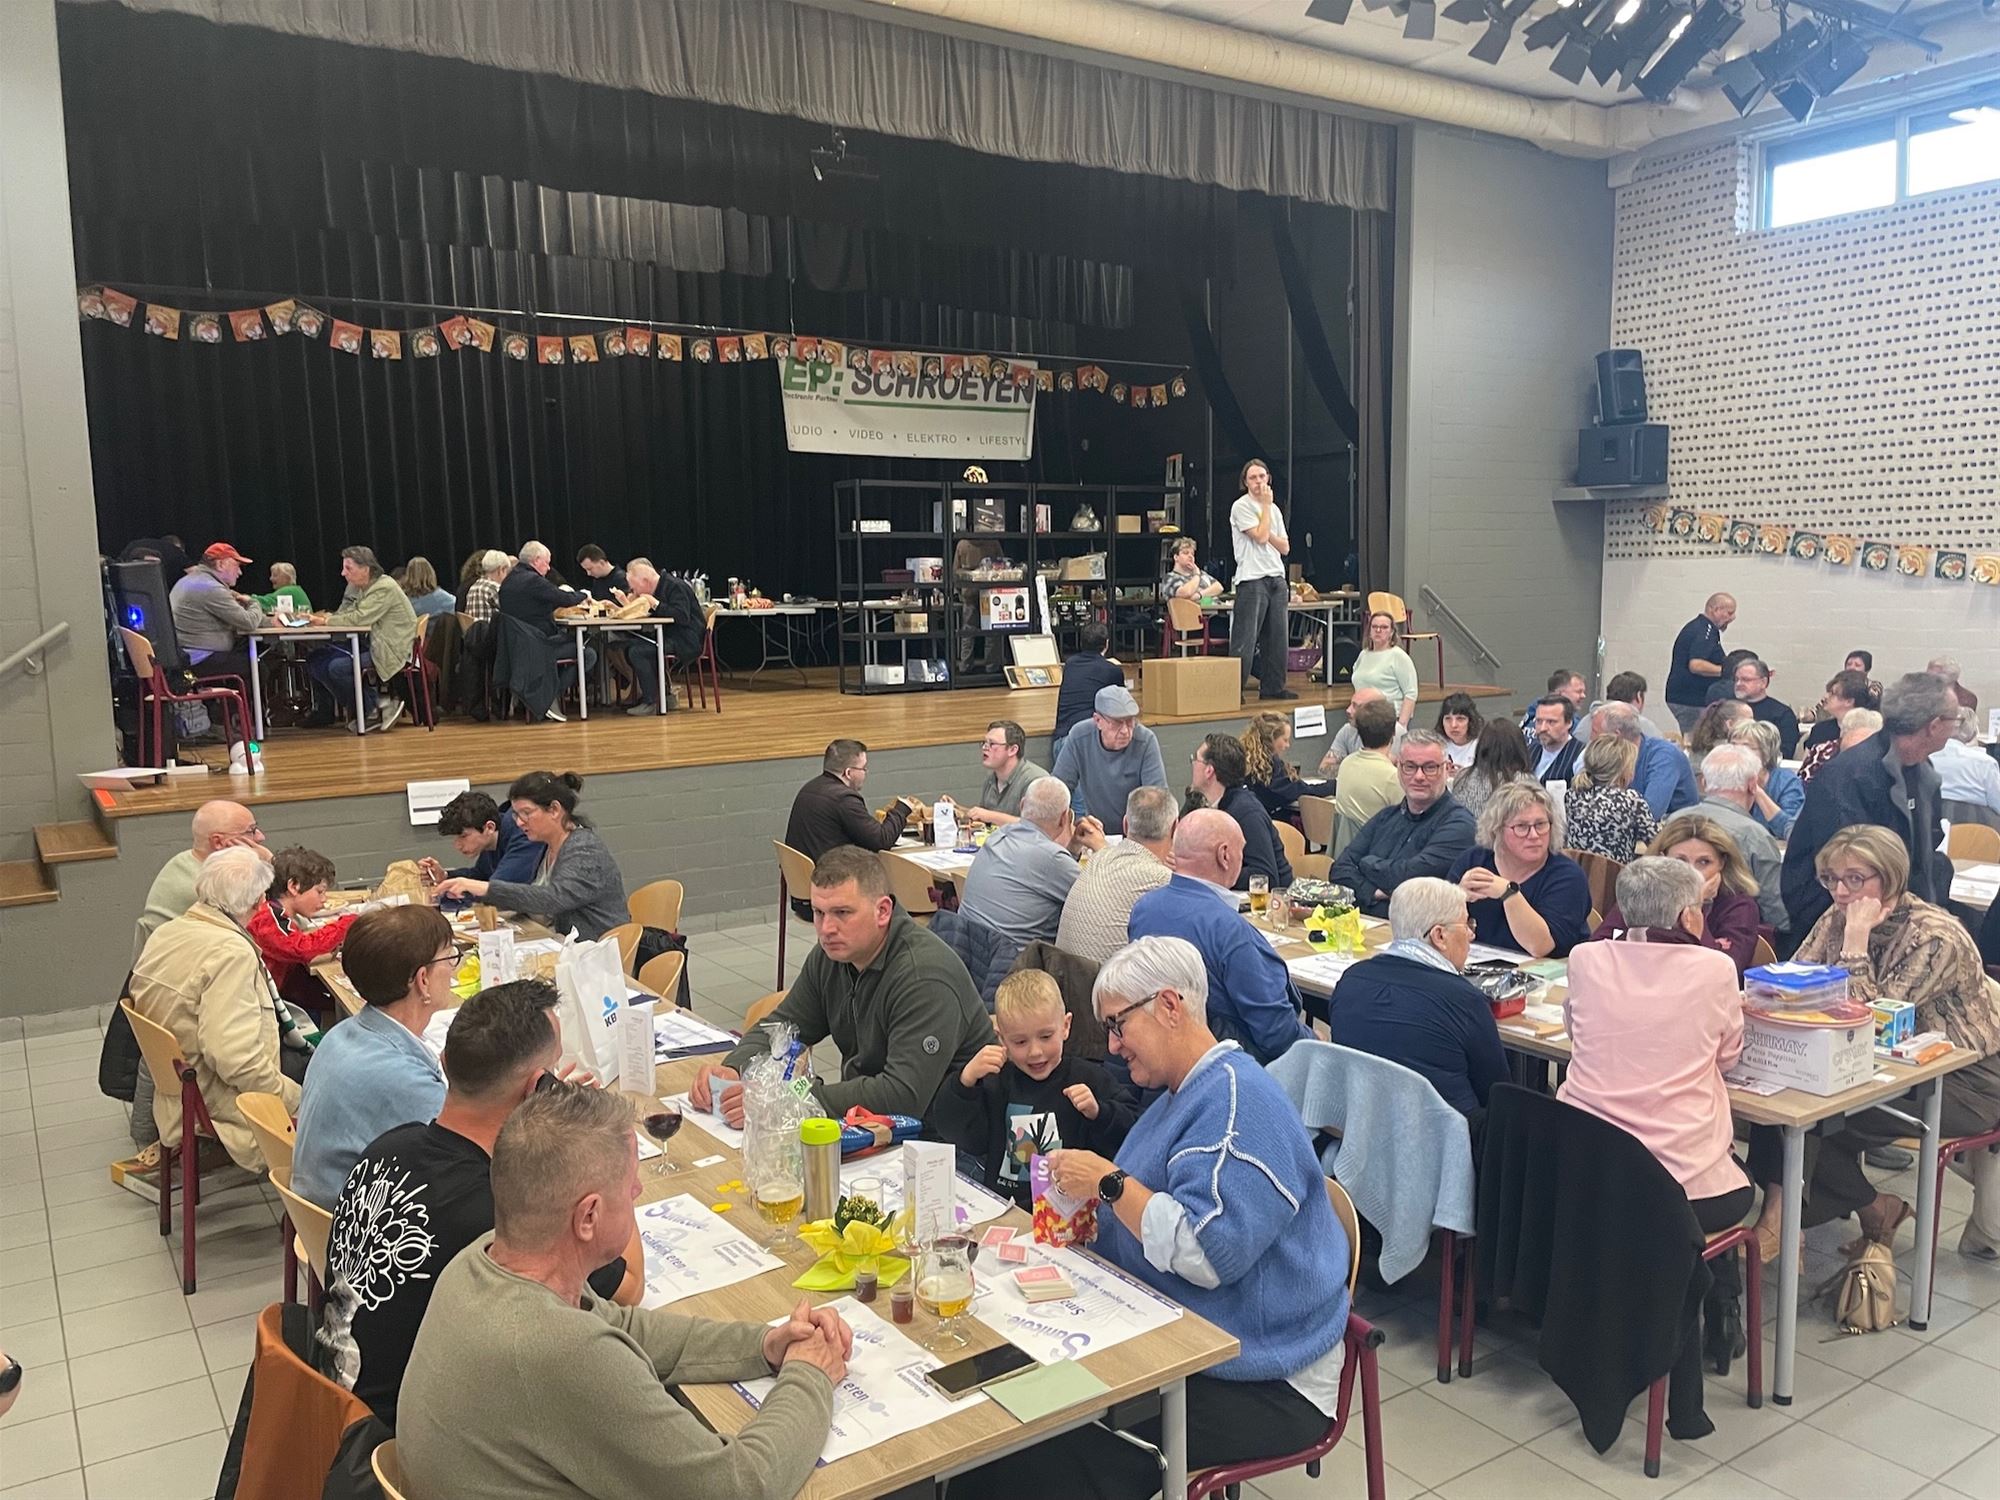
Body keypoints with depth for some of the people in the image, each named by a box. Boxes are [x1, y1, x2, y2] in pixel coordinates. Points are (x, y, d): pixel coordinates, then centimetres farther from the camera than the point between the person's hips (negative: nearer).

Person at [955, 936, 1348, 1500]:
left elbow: (1207, 1251, -27)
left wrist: (1109, 1183, -18)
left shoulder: (1239, 1100, -18)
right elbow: (1146, 1224, 22)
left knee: (1073, 1453, -27)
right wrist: (1085, 1199, 5)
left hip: (1261, 1383, -9)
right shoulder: (1186, 1093, 15)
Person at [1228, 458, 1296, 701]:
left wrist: (1267, 534, -5)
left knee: (1278, 636, 8)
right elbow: (1260, 536, -15)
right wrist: (1266, 505, -6)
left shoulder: (1274, 509, 17)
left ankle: (1273, 686, 15)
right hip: (1252, 579, -7)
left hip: (1277, 578, 7)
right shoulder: (1241, 507, -4)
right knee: (1245, 638, -9)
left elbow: (1284, 548, 13)